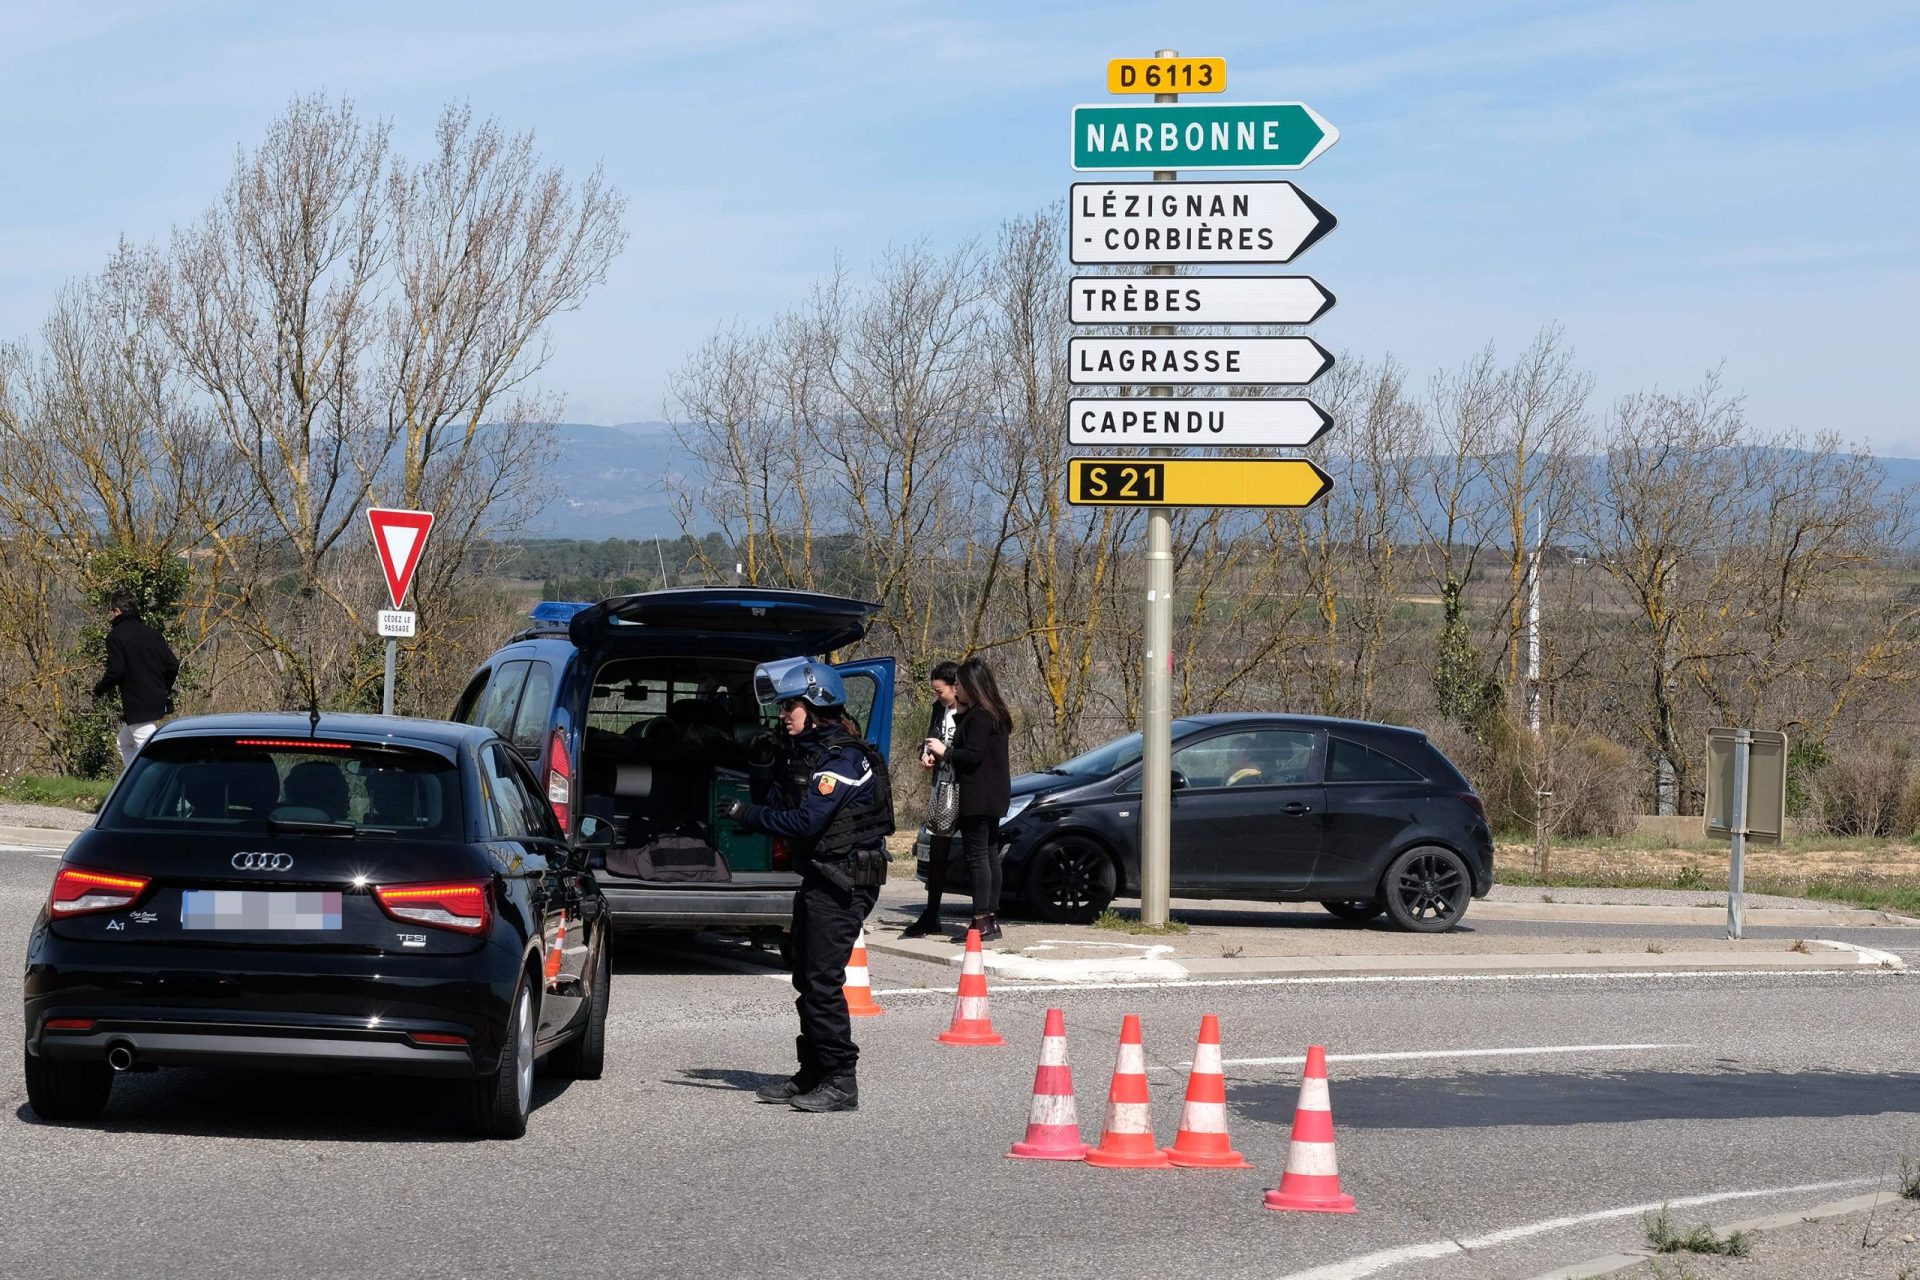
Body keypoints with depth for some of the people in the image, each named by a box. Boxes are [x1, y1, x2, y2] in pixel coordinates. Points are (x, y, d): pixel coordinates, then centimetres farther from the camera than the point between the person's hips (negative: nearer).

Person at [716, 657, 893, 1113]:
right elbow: (776, 804, 19)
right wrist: (764, 771, 1)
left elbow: (805, 821, -24)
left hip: (845, 881, -10)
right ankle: (812, 1075, 21)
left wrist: (747, 814, -17)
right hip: (820, 878, 10)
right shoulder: (805, 751, 15)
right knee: (807, 980, 13)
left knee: (823, 981, -12)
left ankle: (841, 1083, -10)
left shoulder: (843, 758, -16)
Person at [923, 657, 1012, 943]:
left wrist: (944, 751, -8)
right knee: (990, 855, 12)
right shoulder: (995, 714, 16)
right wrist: (960, 714, 12)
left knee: (977, 856, -11)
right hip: (993, 798, 11)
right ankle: (991, 919, 15)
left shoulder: (979, 717, -15)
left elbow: (972, 755, -21)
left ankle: (982, 922, -14)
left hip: (977, 798, -11)